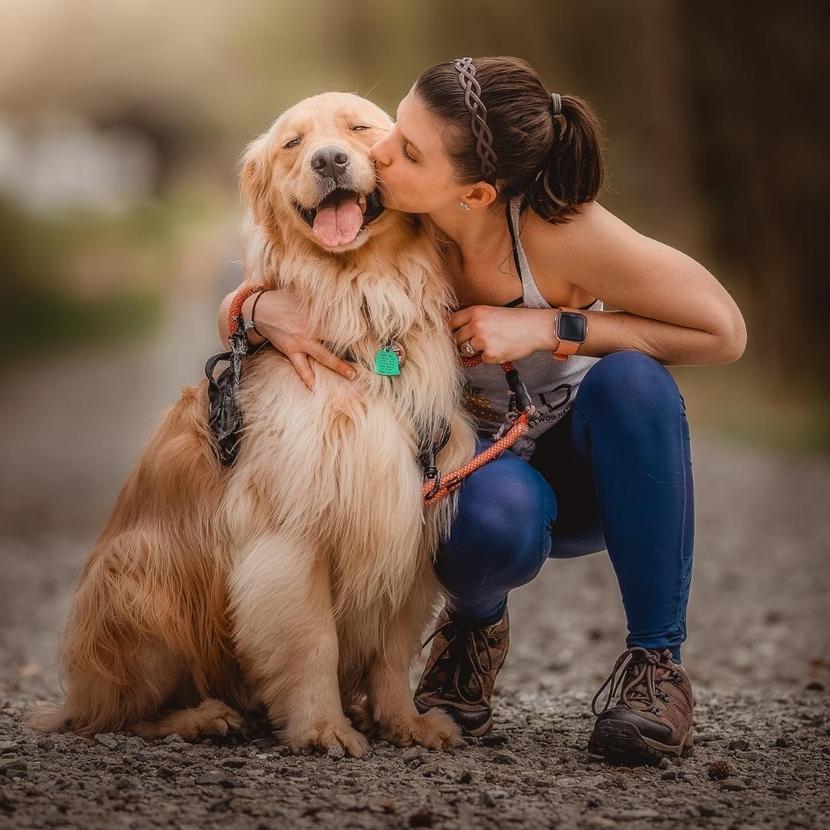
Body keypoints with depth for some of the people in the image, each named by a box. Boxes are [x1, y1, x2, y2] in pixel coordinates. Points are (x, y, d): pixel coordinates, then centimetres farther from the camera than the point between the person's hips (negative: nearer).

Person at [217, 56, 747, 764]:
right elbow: (233, 305, -6)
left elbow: (724, 332, -25)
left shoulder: (560, 231, -30)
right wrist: (266, 308, -31)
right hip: (484, 465, 0)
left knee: (630, 380, -35)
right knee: (493, 514, -37)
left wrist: (552, 327, -31)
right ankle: (476, 623, 2)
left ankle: (658, 662, -20)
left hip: (597, 463, 0)